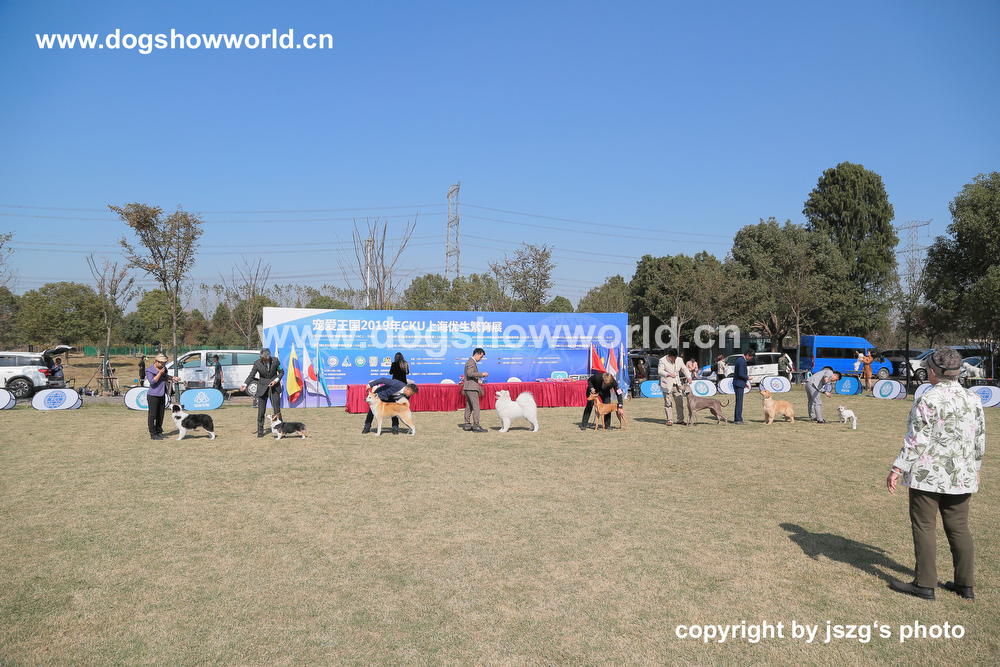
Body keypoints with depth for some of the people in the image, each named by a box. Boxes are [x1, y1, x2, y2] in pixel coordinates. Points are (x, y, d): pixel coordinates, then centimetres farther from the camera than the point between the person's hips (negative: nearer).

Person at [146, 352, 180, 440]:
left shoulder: (163, 368, 10)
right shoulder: (149, 370, -12)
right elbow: (152, 382, -21)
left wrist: (172, 377, 9)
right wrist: (160, 373, -26)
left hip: (162, 395, 8)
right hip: (153, 396, -8)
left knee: (160, 414, 12)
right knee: (152, 415, -3)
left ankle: (159, 432, 21)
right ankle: (153, 434, 2)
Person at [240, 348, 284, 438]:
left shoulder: (275, 361, -9)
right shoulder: (257, 363, -9)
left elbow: (281, 372, 4)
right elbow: (251, 375, -3)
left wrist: (276, 380, -12)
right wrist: (245, 385, -19)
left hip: (274, 388, 0)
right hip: (262, 388, 0)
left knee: (277, 410, 0)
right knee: (261, 410, 0)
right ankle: (260, 431, 9)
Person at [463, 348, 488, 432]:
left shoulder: (471, 362, 21)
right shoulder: (471, 362, -12)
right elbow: (470, 373, -25)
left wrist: (478, 380, 20)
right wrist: (481, 374, -21)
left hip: (469, 388, 11)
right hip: (471, 388, -11)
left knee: (469, 407, 11)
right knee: (476, 407, -12)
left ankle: (468, 425, 14)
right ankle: (476, 426, -14)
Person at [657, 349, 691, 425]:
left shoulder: (679, 360, 9)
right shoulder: (662, 360, -6)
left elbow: (685, 369, 16)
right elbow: (660, 371, -14)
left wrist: (689, 377, -1)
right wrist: (668, 374, -31)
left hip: (677, 385, 5)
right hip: (667, 385, -5)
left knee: (680, 402, 3)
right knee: (668, 403, -3)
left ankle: (680, 419, 12)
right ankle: (669, 420, 3)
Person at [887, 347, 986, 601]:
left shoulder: (928, 401, -16)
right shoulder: (973, 399, 4)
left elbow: (916, 441, -18)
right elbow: (980, 439, 11)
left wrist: (897, 469, -12)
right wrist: (975, 467, 24)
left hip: (928, 475, -6)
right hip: (962, 476, 6)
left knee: (924, 527, 3)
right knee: (959, 528, 15)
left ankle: (925, 584, 8)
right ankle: (965, 584, 22)